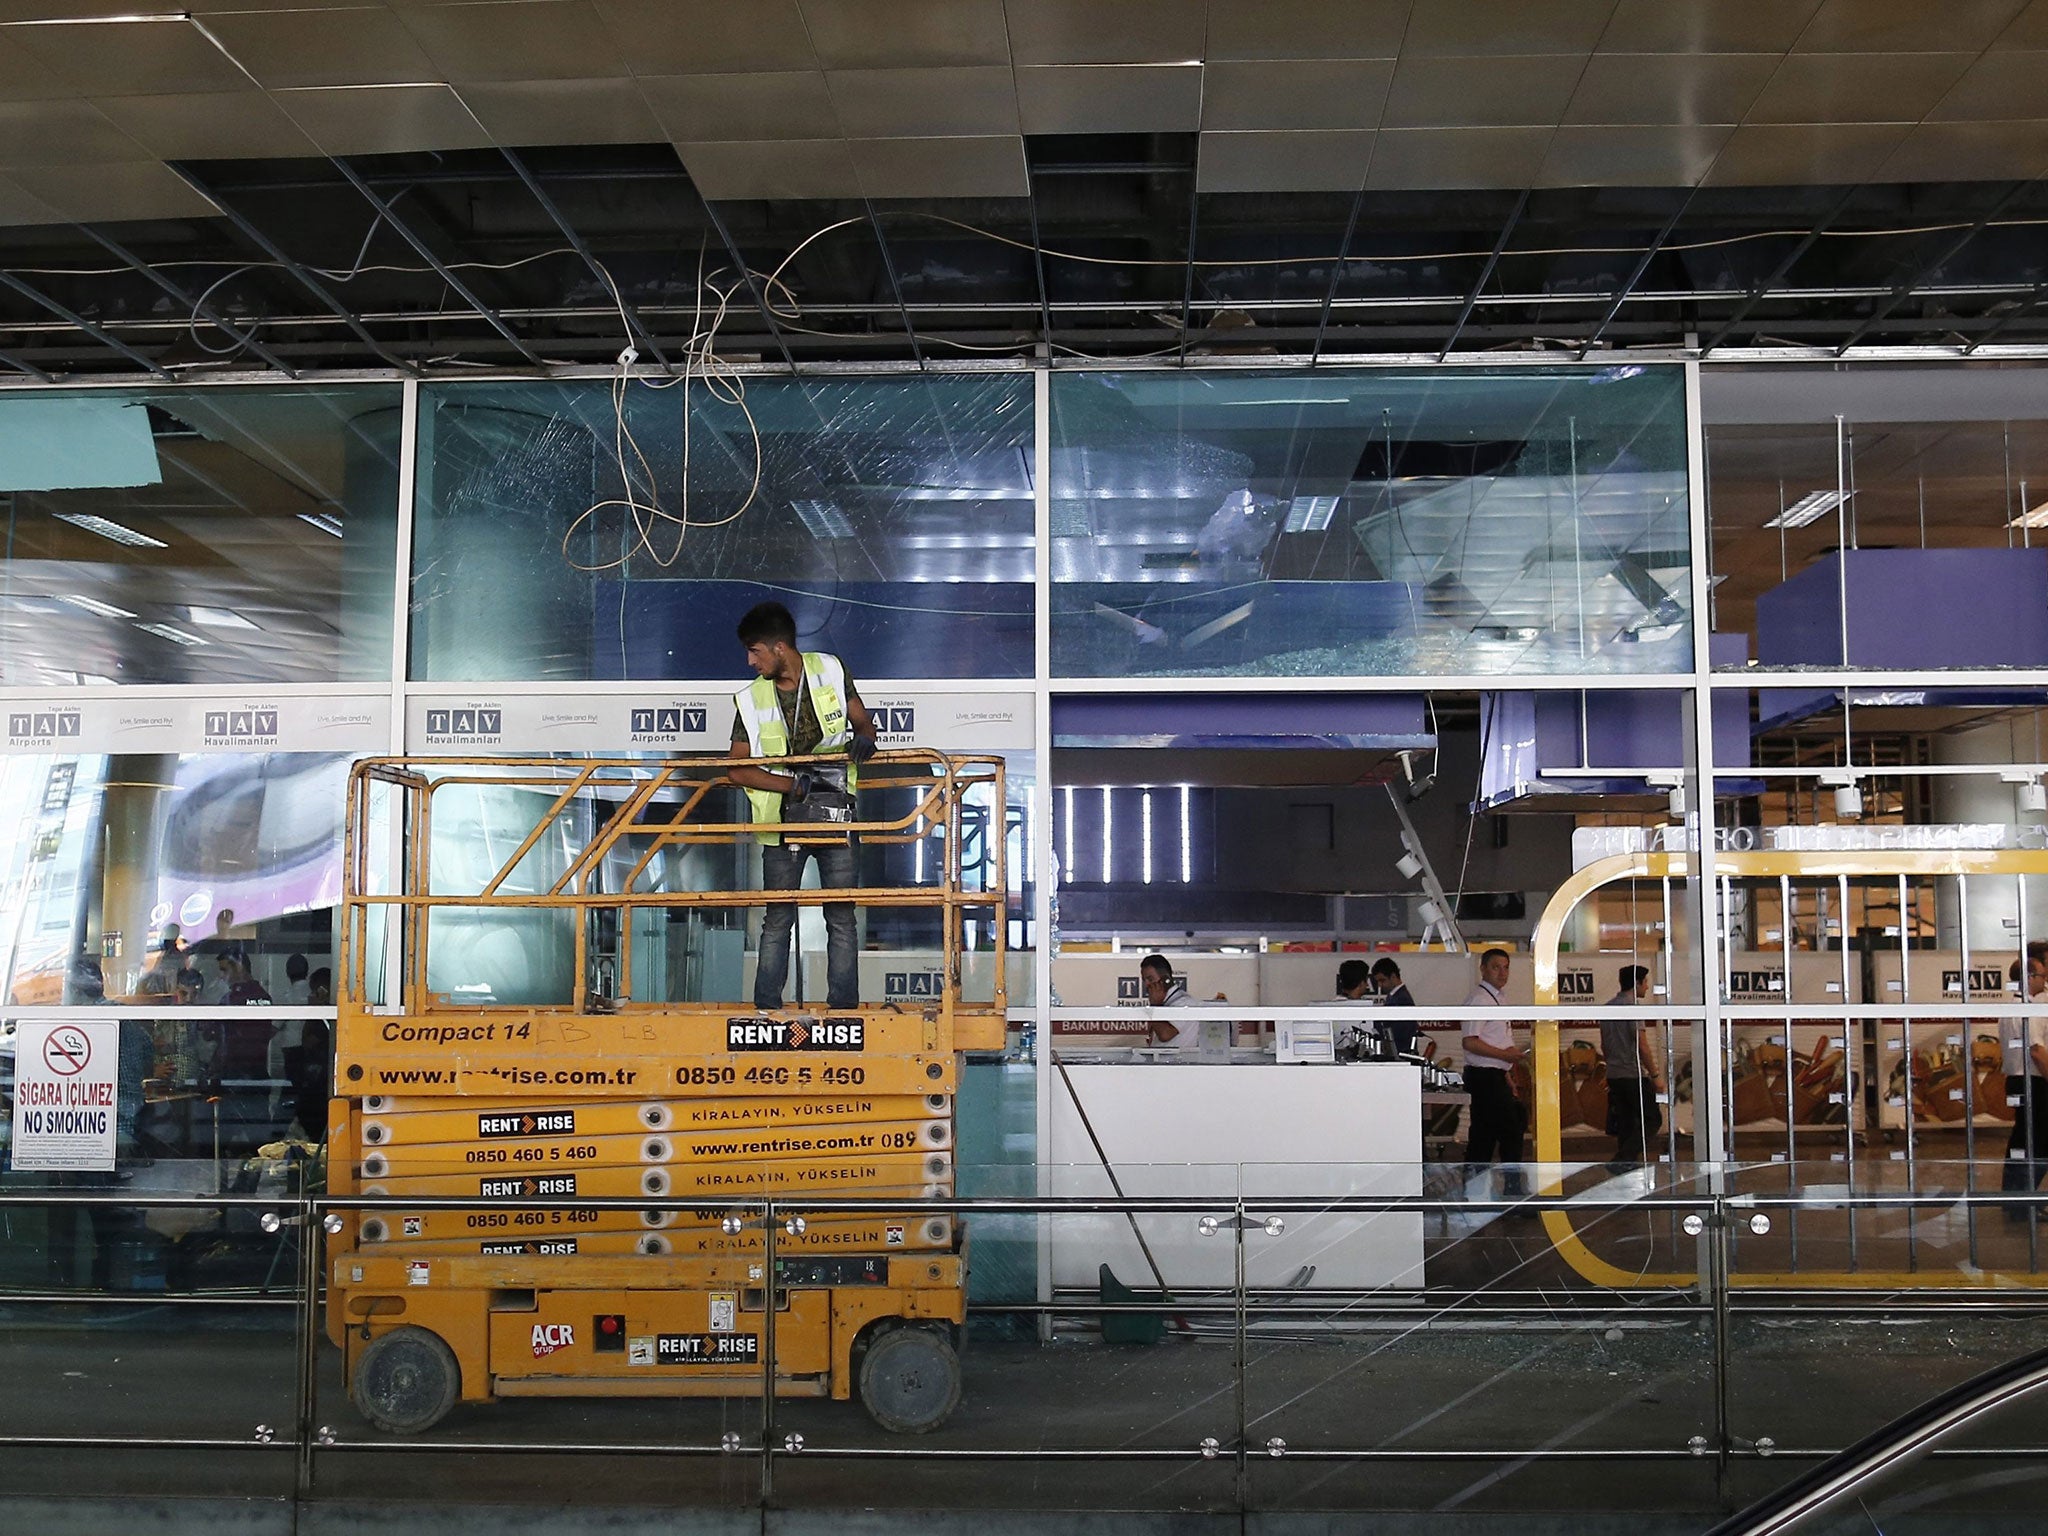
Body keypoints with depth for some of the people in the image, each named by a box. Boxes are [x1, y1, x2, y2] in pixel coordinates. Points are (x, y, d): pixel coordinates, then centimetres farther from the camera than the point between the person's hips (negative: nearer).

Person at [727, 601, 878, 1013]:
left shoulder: (831, 672, -1)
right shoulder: (750, 699, -2)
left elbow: (863, 724, 6)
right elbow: (739, 769, -4)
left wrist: (862, 739, -19)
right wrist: (796, 786, -17)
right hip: (782, 820, 0)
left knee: (842, 920, 2)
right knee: (777, 922, 3)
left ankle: (844, 1010, 8)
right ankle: (766, 1013, 10)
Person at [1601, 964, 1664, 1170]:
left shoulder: (1607, 1008, 13)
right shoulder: (1632, 1007, -13)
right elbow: (1642, 1047, -16)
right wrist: (1655, 1076, -11)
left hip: (1614, 1075, 8)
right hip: (1634, 1074, -8)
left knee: (1625, 1123, 11)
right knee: (1651, 1120, -1)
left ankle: (1627, 1162, 11)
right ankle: (1623, 1160, -11)